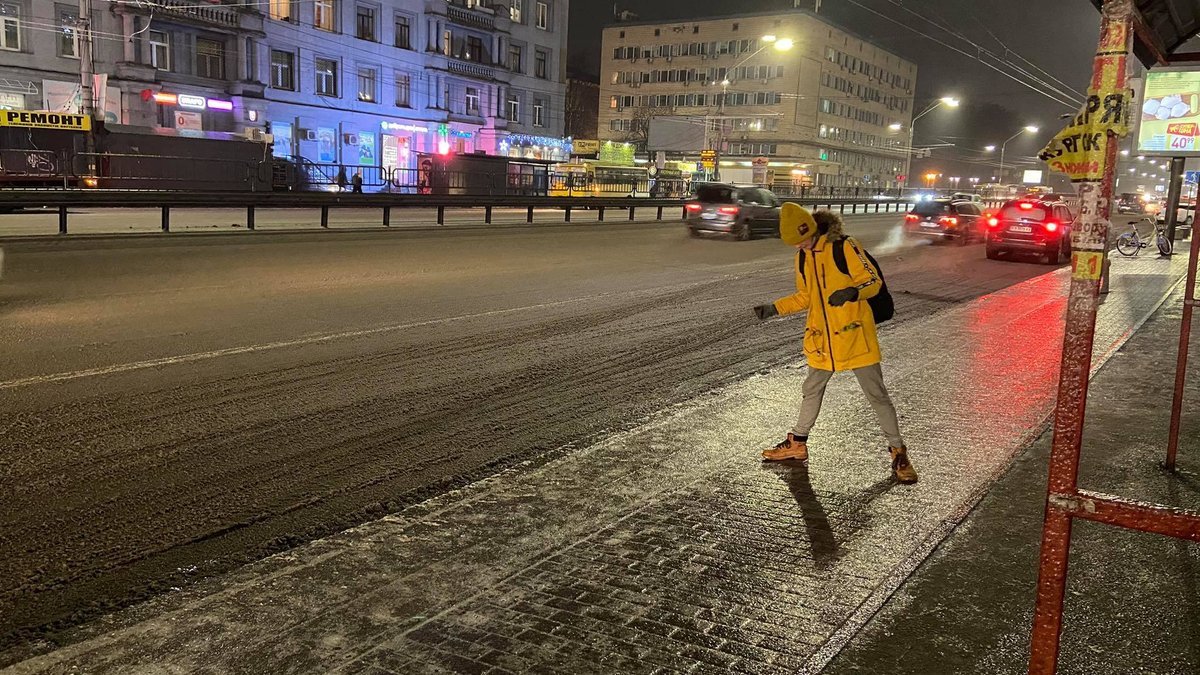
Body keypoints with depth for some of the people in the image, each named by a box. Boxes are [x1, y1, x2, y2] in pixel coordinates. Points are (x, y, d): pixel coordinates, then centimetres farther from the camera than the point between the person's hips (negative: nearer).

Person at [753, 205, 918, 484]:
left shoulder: (844, 246, -14)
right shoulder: (802, 256, 6)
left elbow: (874, 281, -13)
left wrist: (852, 292, -32)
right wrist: (774, 309, 9)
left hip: (855, 334, -6)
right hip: (822, 337, 6)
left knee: (876, 393, 1)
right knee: (812, 389, 18)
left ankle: (897, 451, 15)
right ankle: (797, 444, 35)